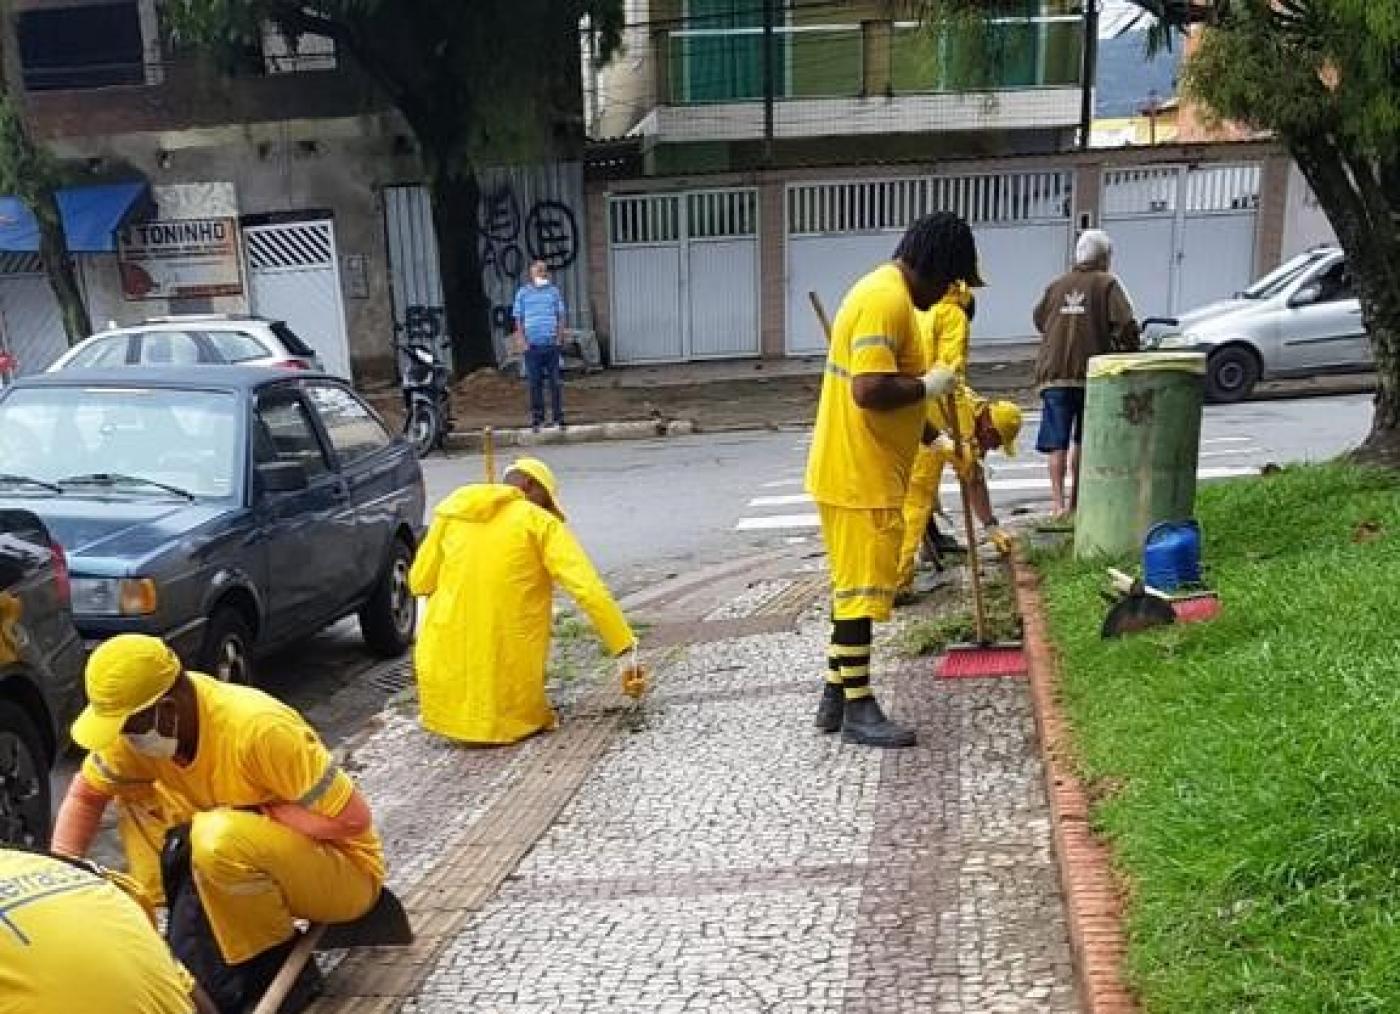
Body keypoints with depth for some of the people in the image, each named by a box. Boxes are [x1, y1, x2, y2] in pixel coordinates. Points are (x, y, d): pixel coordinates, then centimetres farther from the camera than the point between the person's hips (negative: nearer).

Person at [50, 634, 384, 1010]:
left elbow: (353, 818, -29)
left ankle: (282, 971, -11)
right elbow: (84, 795, 8)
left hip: (346, 871, -8)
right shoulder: (141, 721, -9)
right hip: (262, 857, 8)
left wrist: (247, 815, -25)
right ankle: (187, 949, 0)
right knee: (135, 797, 0)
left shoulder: (257, 729, -31)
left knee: (219, 839, -34)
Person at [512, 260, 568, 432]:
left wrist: (559, 338, 0)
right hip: (532, 345, 0)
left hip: (552, 344, 0)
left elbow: (561, 317, 10)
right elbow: (518, 319, 7)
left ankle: (558, 418, 7)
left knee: (555, 382, 1)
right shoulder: (523, 293, 8)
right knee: (535, 383, 3)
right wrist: (521, 340, -3)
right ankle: (537, 418, 10)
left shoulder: (554, 291, 9)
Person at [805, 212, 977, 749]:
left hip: (862, 471, 11)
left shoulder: (887, 291, 15)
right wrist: (929, 385, -14)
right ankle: (858, 709, 10)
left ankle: (836, 697, 25)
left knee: (854, 585, 16)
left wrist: (930, 438, 20)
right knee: (861, 589, -1)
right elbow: (871, 390, -29)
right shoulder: (887, 299, -19)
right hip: (860, 476, -11)